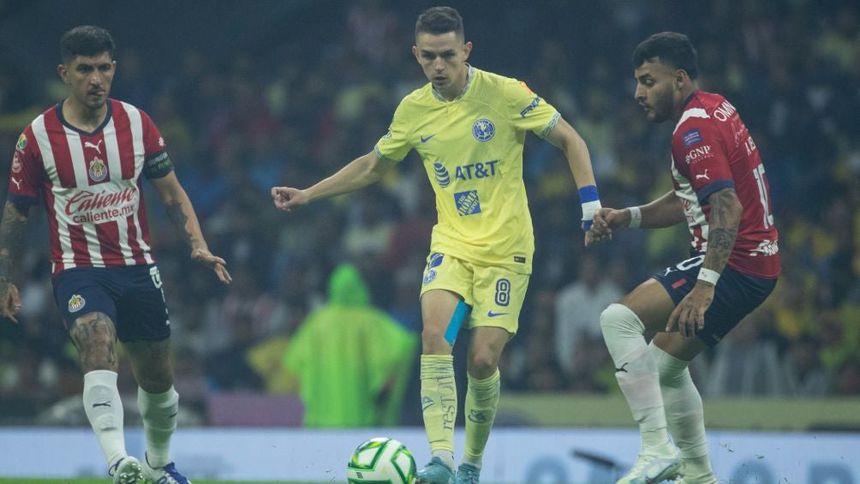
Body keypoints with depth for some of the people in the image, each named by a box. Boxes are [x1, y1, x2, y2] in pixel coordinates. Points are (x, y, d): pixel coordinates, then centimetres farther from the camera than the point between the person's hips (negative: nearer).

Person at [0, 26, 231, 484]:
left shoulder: (137, 123, 1)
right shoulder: (37, 137, -6)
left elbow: (171, 192, 7)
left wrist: (198, 244, -7)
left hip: (137, 268, 4)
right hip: (78, 270, -4)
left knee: (158, 379, 13)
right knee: (99, 349, -30)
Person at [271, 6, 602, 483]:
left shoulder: (505, 94, -11)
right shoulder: (413, 109, 2)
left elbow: (570, 141, -2)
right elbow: (372, 166, 18)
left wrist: (591, 204, -12)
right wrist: (307, 195, 14)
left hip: (506, 249, -3)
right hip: (452, 244, 3)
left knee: (483, 360, -8)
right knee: (434, 333, -23)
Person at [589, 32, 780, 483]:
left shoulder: (695, 128, -16)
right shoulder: (714, 108, 15)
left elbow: (728, 208, -28)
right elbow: (689, 200, 24)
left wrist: (705, 285, -37)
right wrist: (627, 217, 11)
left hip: (734, 262, -11)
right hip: (757, 263, 11)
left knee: (619, 319, -19)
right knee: (665, 364, 21)